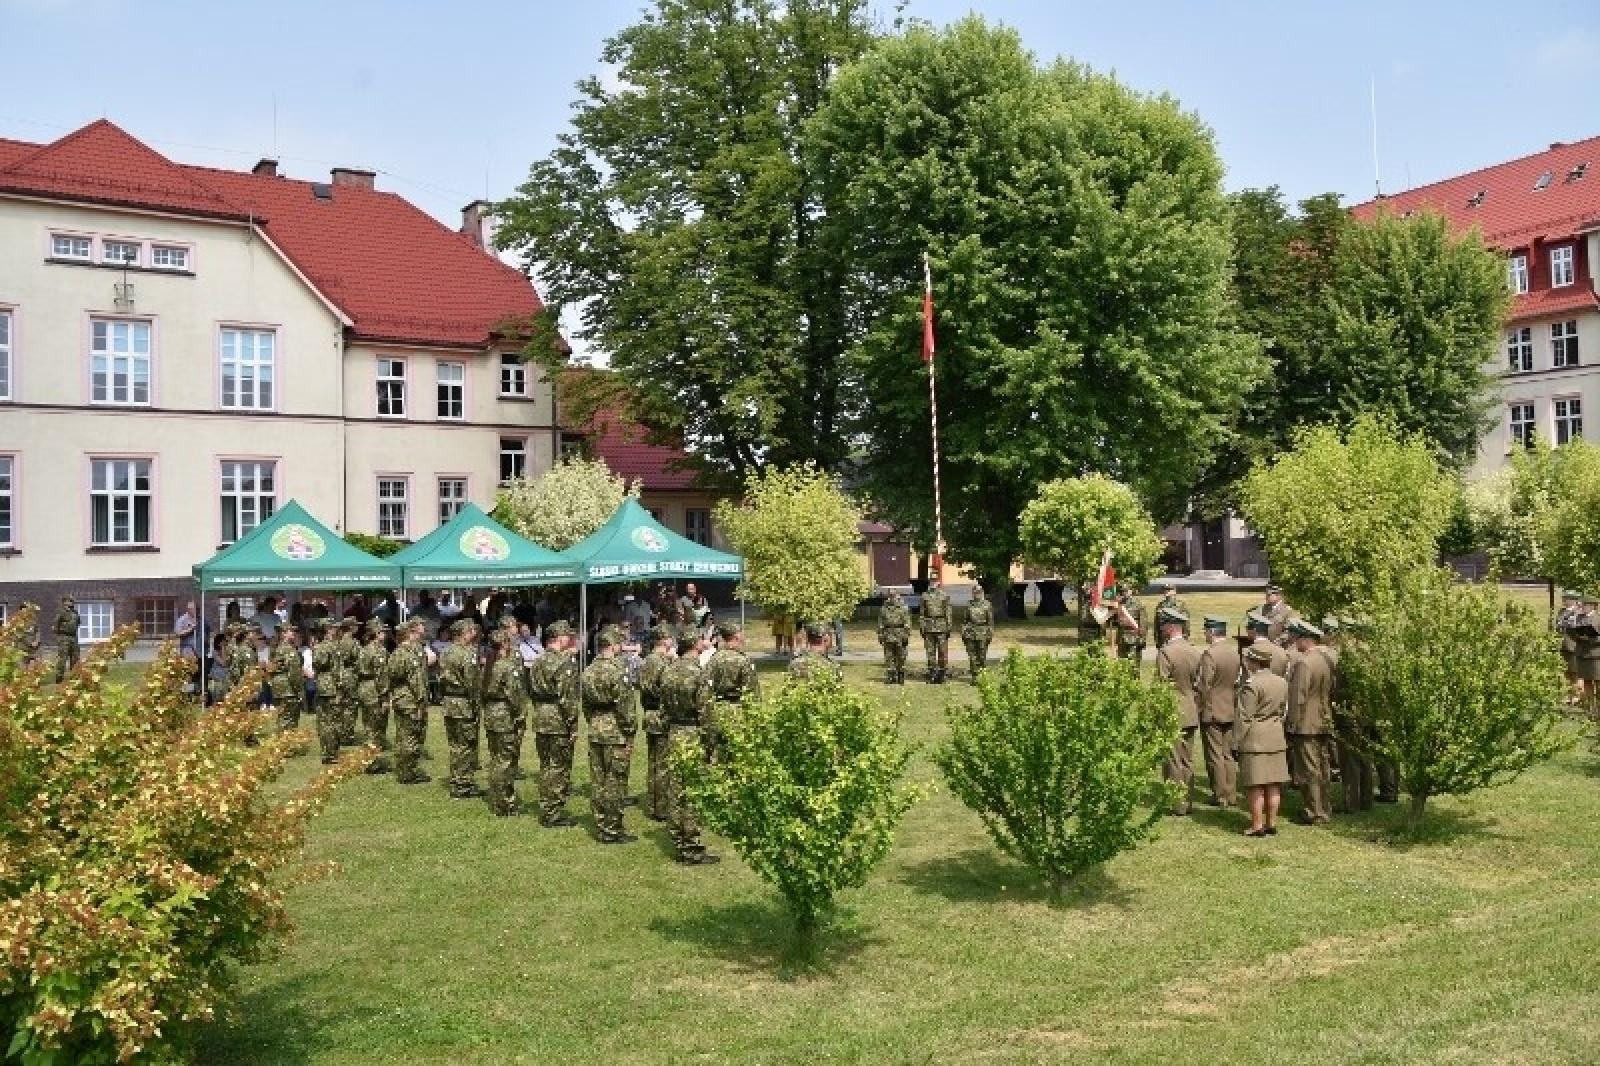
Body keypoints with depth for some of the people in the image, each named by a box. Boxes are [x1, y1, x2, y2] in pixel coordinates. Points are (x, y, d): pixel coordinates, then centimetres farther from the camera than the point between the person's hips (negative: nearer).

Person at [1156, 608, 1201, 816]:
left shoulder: (1165, 652, -17)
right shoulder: (1195, 652, 4)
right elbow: (1198, 684, 10)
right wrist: (1197, 709, 19)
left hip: (1172, 714, -7)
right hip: (1191, 715, 7)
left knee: (1175, 761, 0)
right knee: (1187, 761, 15)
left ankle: (1179, 804, 4)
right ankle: (1188, 801, 22)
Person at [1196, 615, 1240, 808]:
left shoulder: (1209, 654, -20)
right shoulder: (1237, 651, 2)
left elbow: (1205, 687, -20)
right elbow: (1241, 680, 9)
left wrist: (1195, 684, -3)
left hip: (1212, 712, -7)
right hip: (1232, 711, 7)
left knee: (1215, 756, 3)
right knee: (1229, 755, 15)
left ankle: (1220, 796, 8)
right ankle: (1231, 794, 20)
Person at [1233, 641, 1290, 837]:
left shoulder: (1251, 685, -16)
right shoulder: (1282, 683, 7)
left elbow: (1243, 718, -15)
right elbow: (1282, 712, 16)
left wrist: (1236, 744, -9)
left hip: (1254, 740, -7)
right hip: (1277, 738, 7)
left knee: (1256, 785, -2)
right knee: (1273, 784, 10)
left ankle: (1257, 826, 1)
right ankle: (1272, 824, 16)